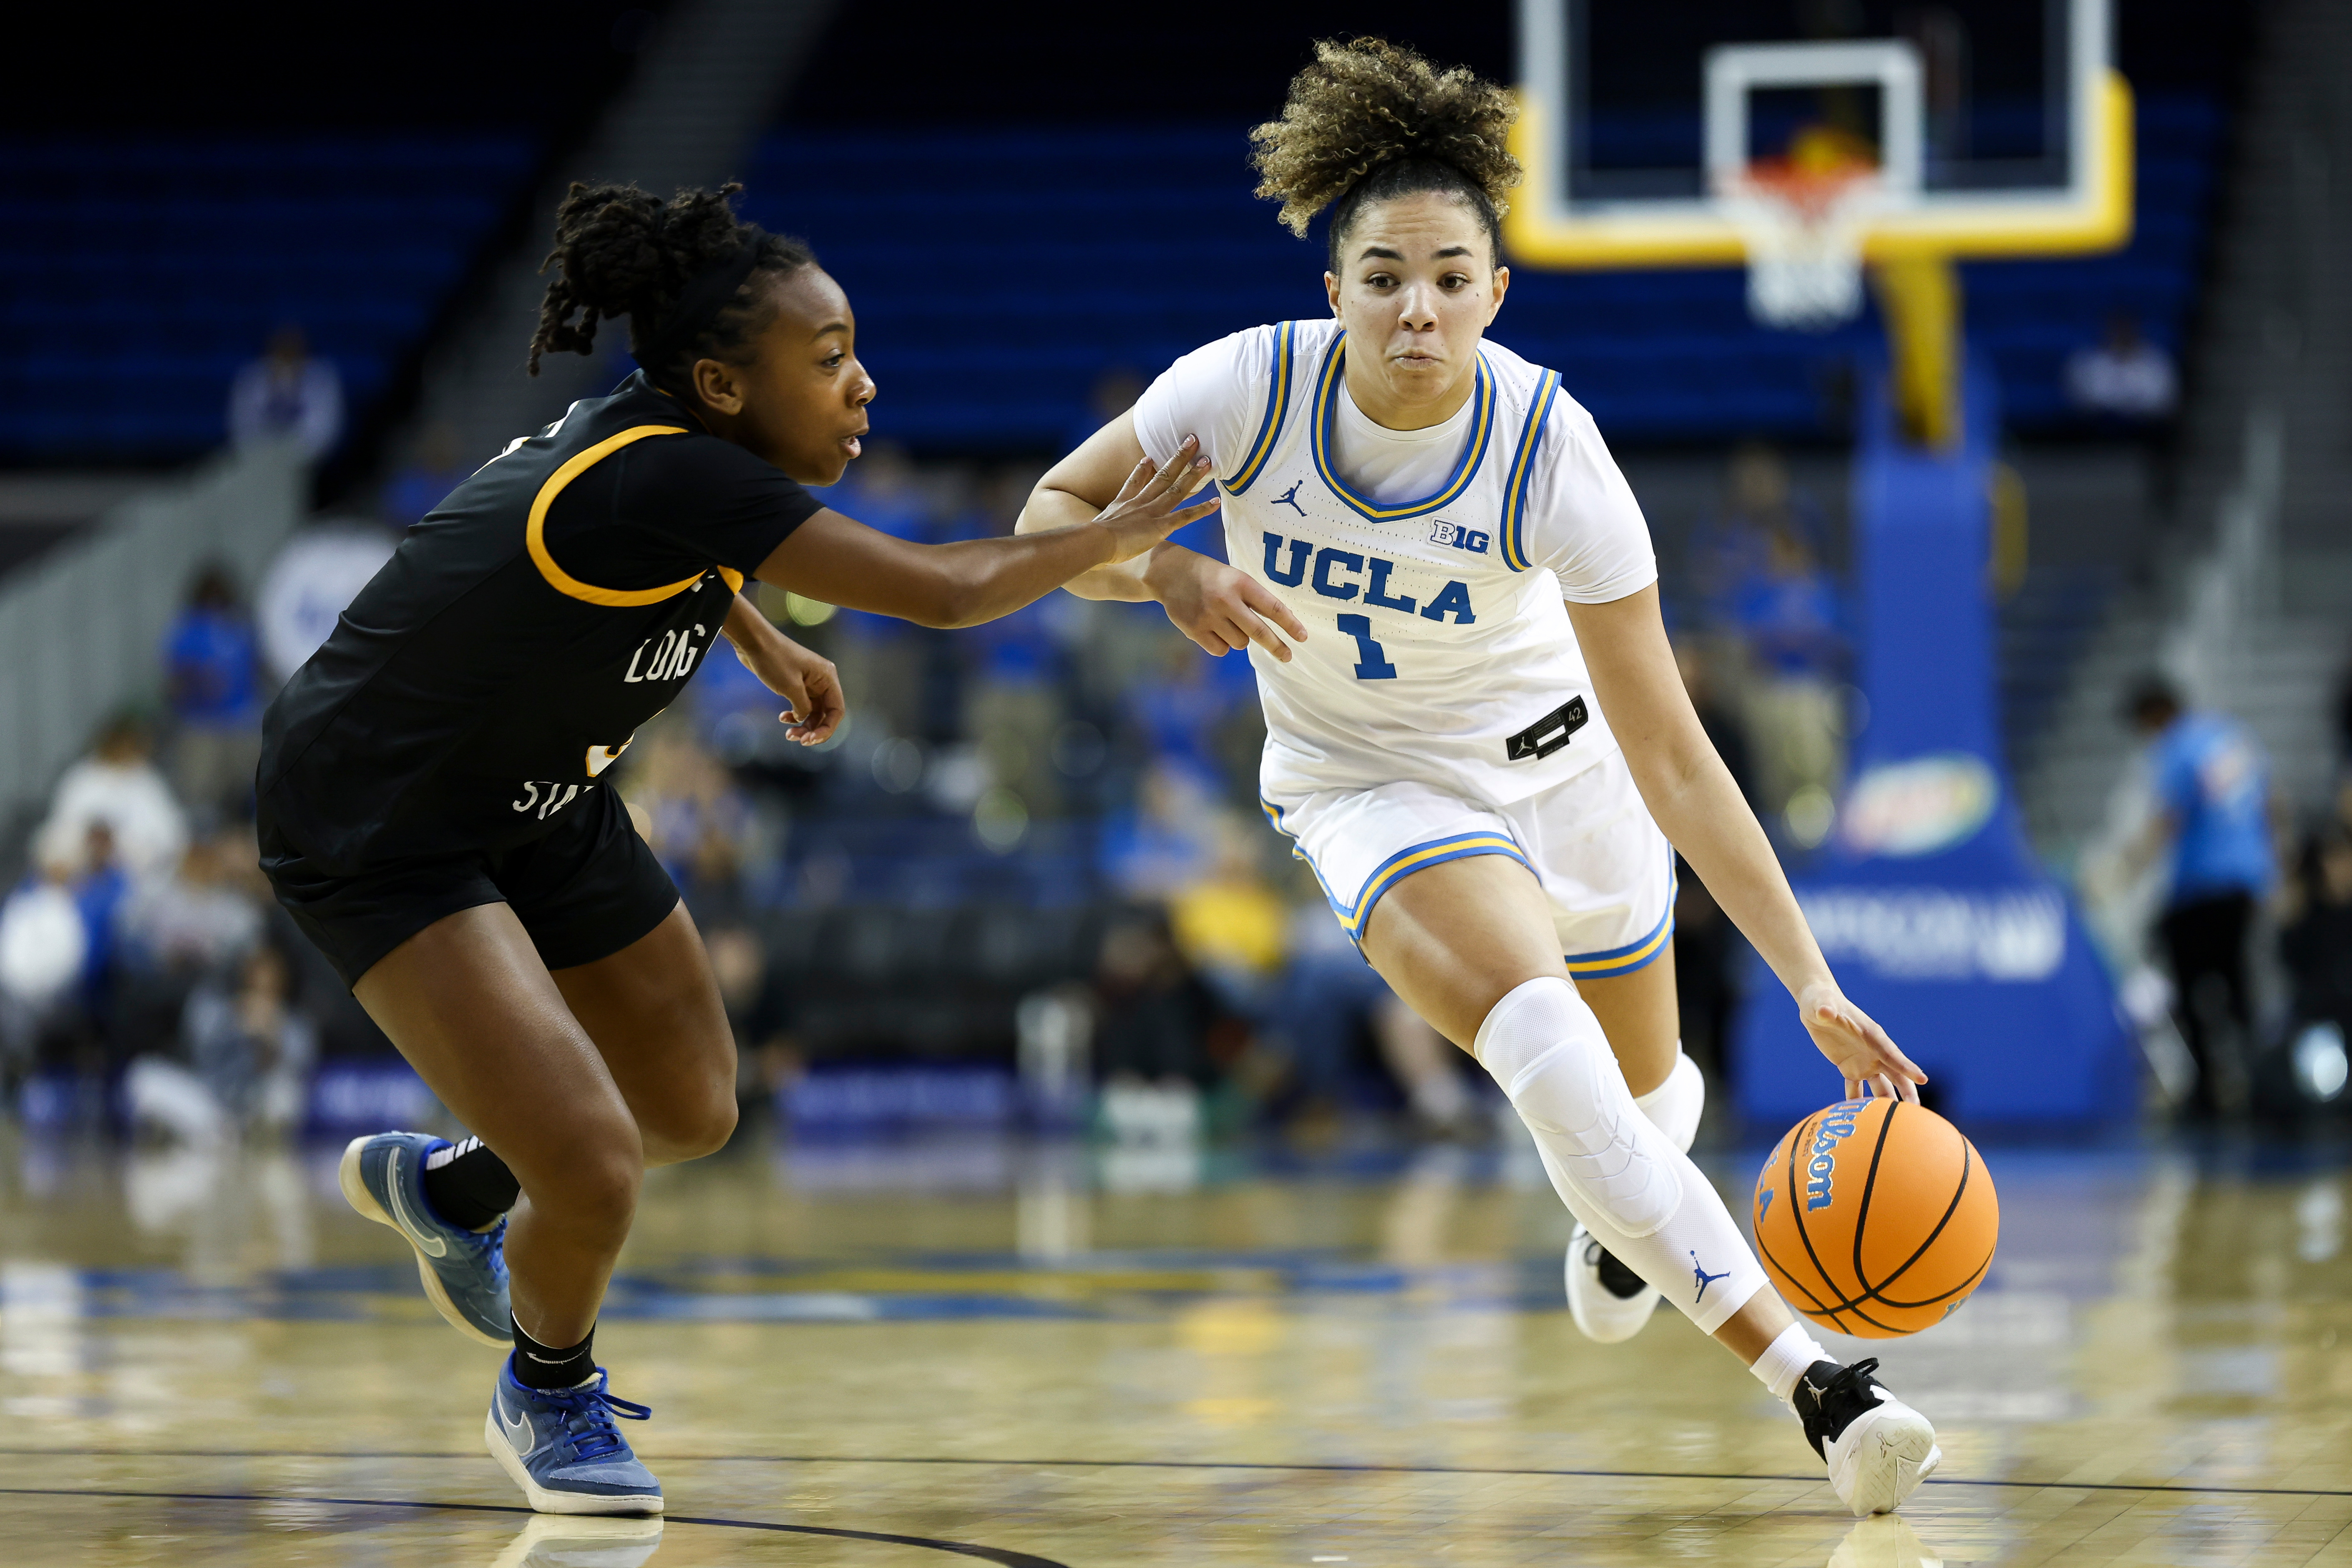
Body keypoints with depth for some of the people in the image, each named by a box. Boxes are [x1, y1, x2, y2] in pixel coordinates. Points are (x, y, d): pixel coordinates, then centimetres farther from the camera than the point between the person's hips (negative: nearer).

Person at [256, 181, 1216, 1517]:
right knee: (594, 1170, -18)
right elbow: (946, 592, -30)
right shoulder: (667, 477, -32)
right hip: (377, 824, -10)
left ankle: (445, 1186, 44)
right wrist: (1119, 534, -15)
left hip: (536, 800, 10)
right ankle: (550, 1399, 13)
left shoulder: (660, 442, -6)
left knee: (693, 1112, 17)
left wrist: (763, 645, 18)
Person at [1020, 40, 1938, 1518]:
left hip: (1554, 752, 1)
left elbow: (1670, 754, -28)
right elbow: (1048, 514, -12)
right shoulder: (1253, 385, -26)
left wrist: (1811, 981, -34)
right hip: (1370, 779, -1)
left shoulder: (1551, 454, -29)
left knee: (1650, 1085, 17)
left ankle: (1620, 1225, 59)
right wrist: (1170, 576, -35)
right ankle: (1814, 1382, -34)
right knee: (1535, 1029, -28)